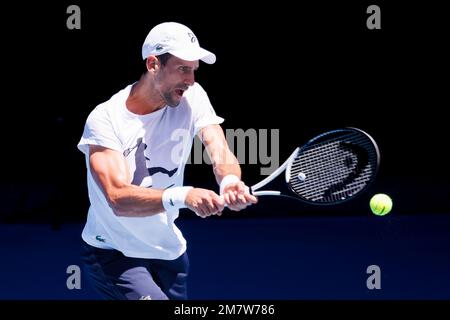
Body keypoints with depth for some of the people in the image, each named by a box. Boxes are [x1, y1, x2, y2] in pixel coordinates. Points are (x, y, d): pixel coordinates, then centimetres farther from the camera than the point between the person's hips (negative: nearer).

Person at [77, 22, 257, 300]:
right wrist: (182, 196, -48)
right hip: (112, 253, -6)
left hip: (169, 251, 6)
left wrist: (231, 181, -44)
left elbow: (221, 152, -19)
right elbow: (118, 198, -32)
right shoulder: (104, 119, -21)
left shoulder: (192, 97, -6)